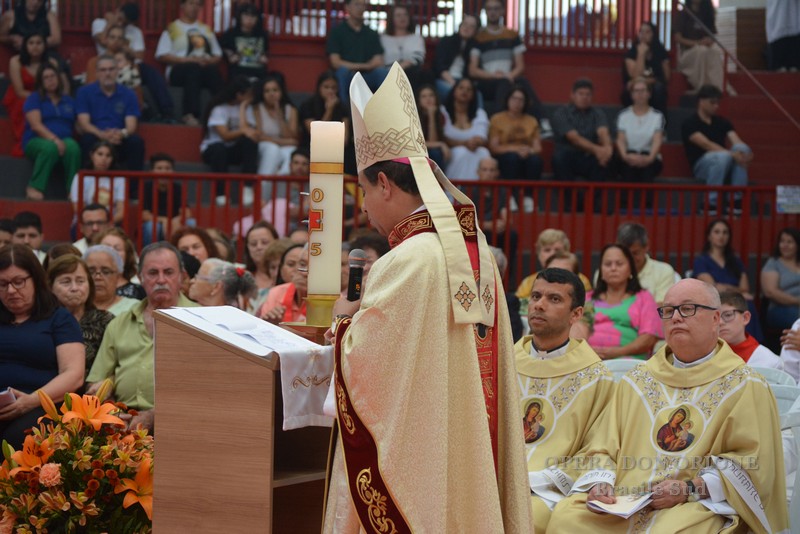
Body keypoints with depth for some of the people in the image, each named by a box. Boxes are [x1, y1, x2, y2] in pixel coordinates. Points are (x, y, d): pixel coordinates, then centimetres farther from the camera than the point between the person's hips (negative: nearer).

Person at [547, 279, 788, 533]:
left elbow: (752, 464, -1)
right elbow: (603, 447, 17)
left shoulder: (746, 387, 7)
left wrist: (689, 490, -13)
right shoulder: (637, 381, 20)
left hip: (702, 505, -4)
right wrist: (601, 482, -6)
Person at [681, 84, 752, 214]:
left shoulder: (722, 122, 15)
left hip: (725, 165, 5)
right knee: (723, 156, -37)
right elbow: (707, 145, -19)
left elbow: (737, 142, -1)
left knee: (742, 149, -25)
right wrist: (732, 154, -32)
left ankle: (737, 200, -25)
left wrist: (746, 153, -26)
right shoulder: (690, 124, -3)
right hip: (701, 164, -5)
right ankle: (710, 203, -29)